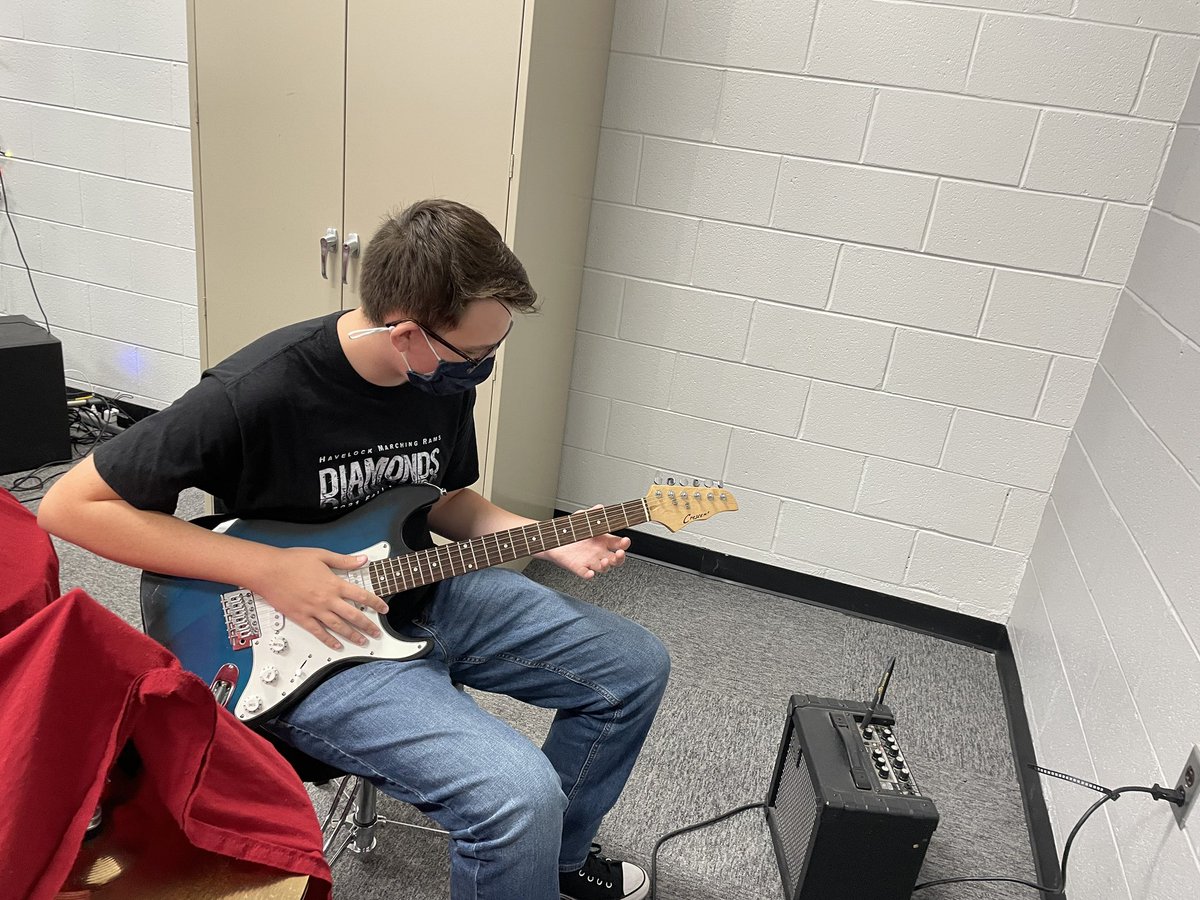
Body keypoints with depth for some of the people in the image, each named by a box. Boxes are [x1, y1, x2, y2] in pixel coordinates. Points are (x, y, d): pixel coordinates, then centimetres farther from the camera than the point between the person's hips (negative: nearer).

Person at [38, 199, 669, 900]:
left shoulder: (447, 374, -4)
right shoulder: (256, 394, -26)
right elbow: (70, 505, -18)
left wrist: (550, 540, -3)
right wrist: (265, 569, -25)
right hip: (308, 639, -7)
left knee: (637, 667, 7)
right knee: (519, 795, -27)